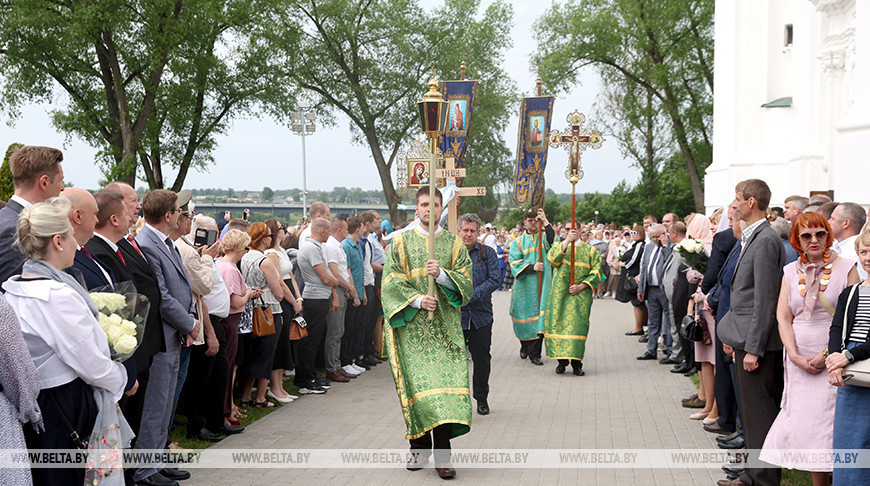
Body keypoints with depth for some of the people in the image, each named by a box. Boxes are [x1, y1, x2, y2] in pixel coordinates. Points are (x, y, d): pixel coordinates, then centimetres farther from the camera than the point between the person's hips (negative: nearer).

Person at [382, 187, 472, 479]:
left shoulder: (454, 244, 10)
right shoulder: (401, 243, 8)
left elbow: (466, 282, 1)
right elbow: (391, 283, -1)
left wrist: (442, 275, -17)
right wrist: (417, 299, -16)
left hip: (444, 327, 0)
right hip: (411, 327, 0)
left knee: (445, 382, -10)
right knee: (416, 385, -2)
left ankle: (442, 455, -8)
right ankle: (419, 447, 13)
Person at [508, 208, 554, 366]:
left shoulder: (545, 237, 6)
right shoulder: (519, 241, 9)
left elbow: (555, 243, -18)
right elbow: (514, 263, -1)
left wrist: (545, 222, -24)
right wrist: (532, 267, -15)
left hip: (542, 284, -1)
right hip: (524, 286, 1)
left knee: (539, 316, -7)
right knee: (525, 316, 7)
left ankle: (534, 353, -2)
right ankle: (525, 346, 30)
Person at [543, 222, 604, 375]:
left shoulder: (589, 250, 9)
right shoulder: (559, 246, 10)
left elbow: (596, 271, 1)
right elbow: (552, 259, -13)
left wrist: (580, 286, -10)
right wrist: (567, 241, -20)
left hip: (580, 295, -1)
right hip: (559, 294, 1)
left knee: (577, 326, -7)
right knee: (559, 324, -2)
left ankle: (576, 363, -3)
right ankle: (561, 360, 9)